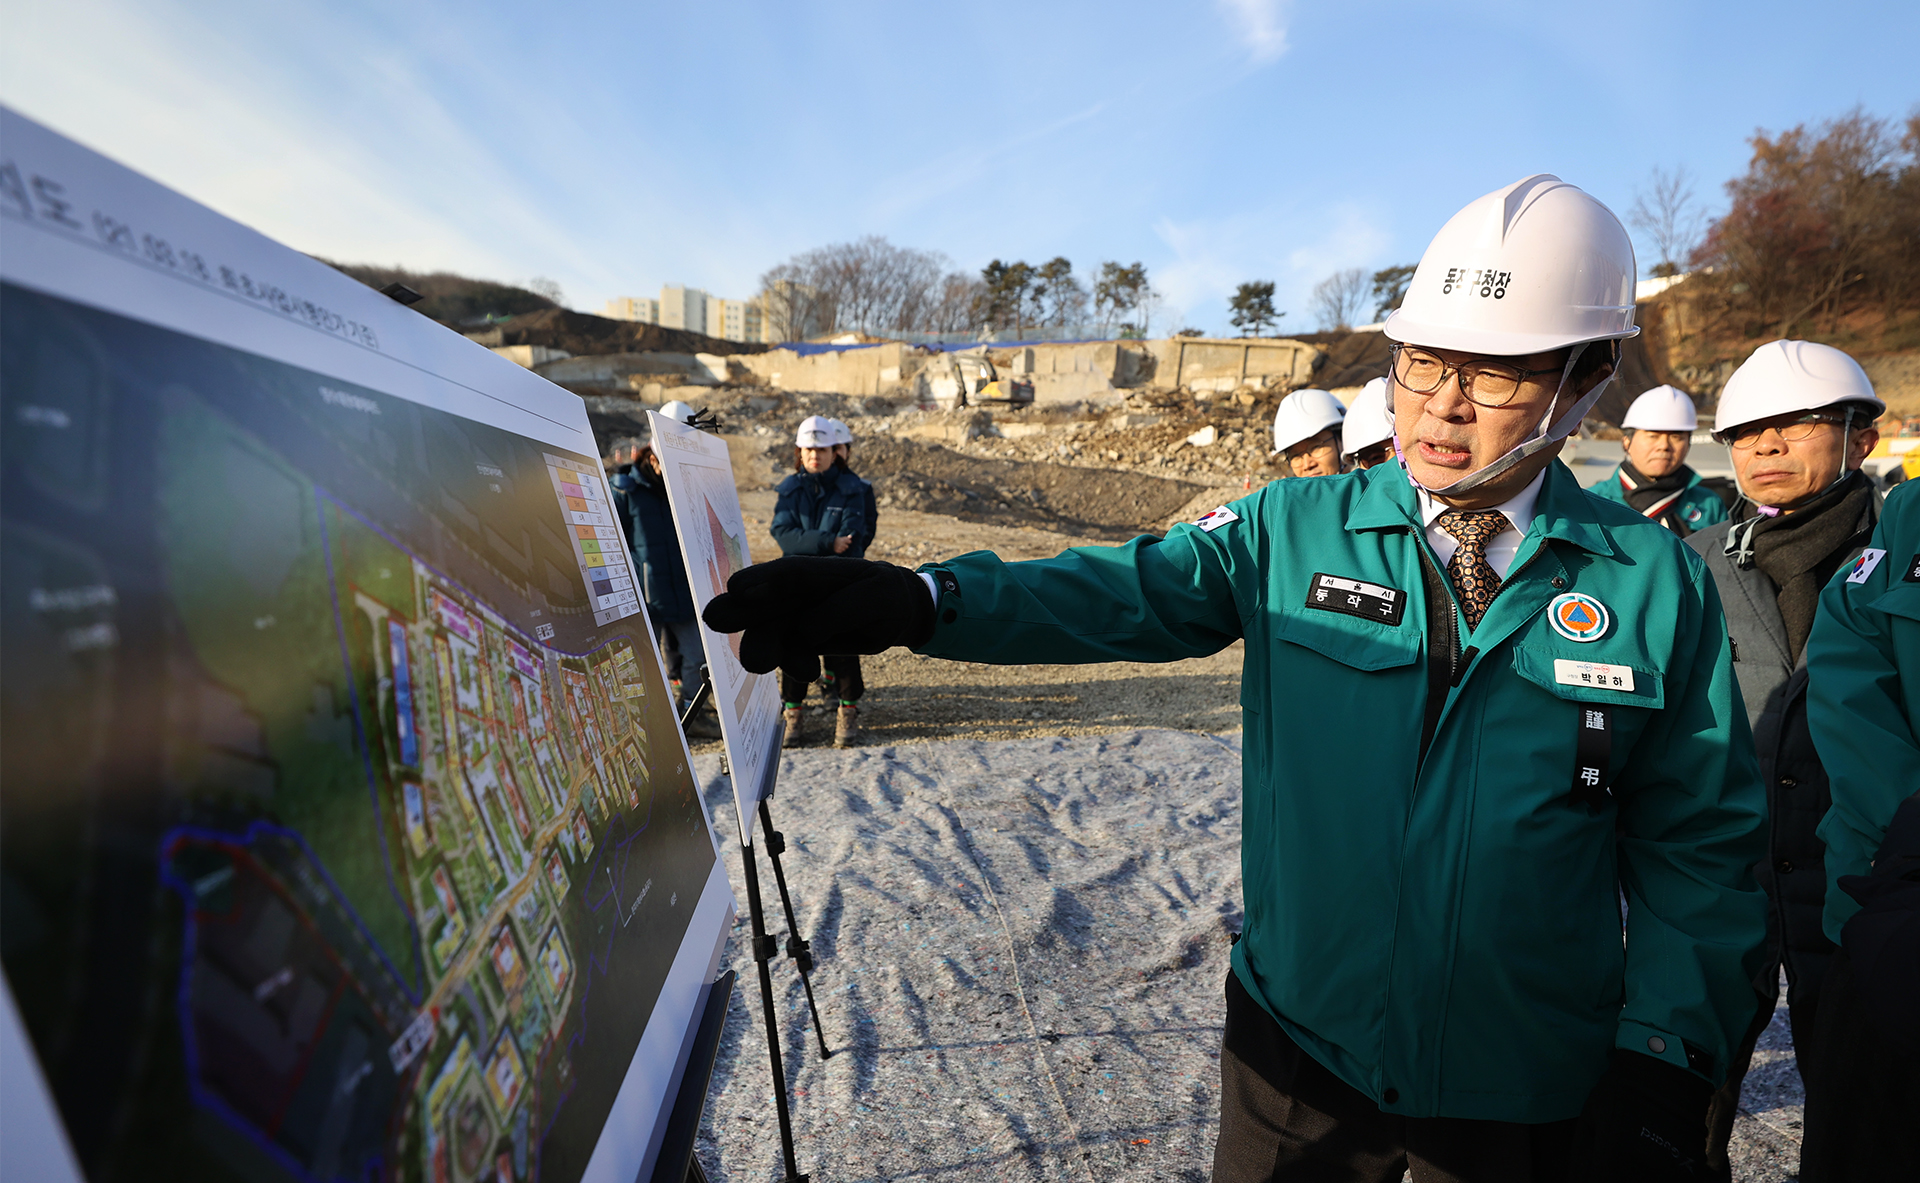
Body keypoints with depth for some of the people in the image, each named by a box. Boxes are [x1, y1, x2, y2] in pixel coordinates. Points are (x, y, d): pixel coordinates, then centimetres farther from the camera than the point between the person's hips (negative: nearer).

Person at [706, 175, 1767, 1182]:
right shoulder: (1297, 530, -7)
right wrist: (915, 601, -33)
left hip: (1526, 1089, 1)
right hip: (1297, 1043, 0)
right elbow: (1128, 592, -19)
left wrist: (1663, 1055, -7)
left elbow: (1698, 842, -1)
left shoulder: (1654, 582, -6)